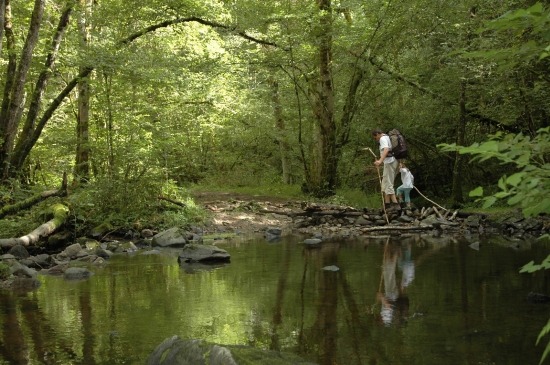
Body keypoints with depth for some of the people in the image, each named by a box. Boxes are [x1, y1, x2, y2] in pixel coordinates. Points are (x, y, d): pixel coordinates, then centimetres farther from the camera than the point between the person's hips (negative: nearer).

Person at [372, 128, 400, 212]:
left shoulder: (383, 138, -8)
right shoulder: (389, 138, 22)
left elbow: (386, 149, -27)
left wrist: (380, 161, -39)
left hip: (389, 162, -10)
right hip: (394, 161, 10)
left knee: (388, 184, -9)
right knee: (385, 183, 12)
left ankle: (395, 205, -14)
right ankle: (387, 204, 10)